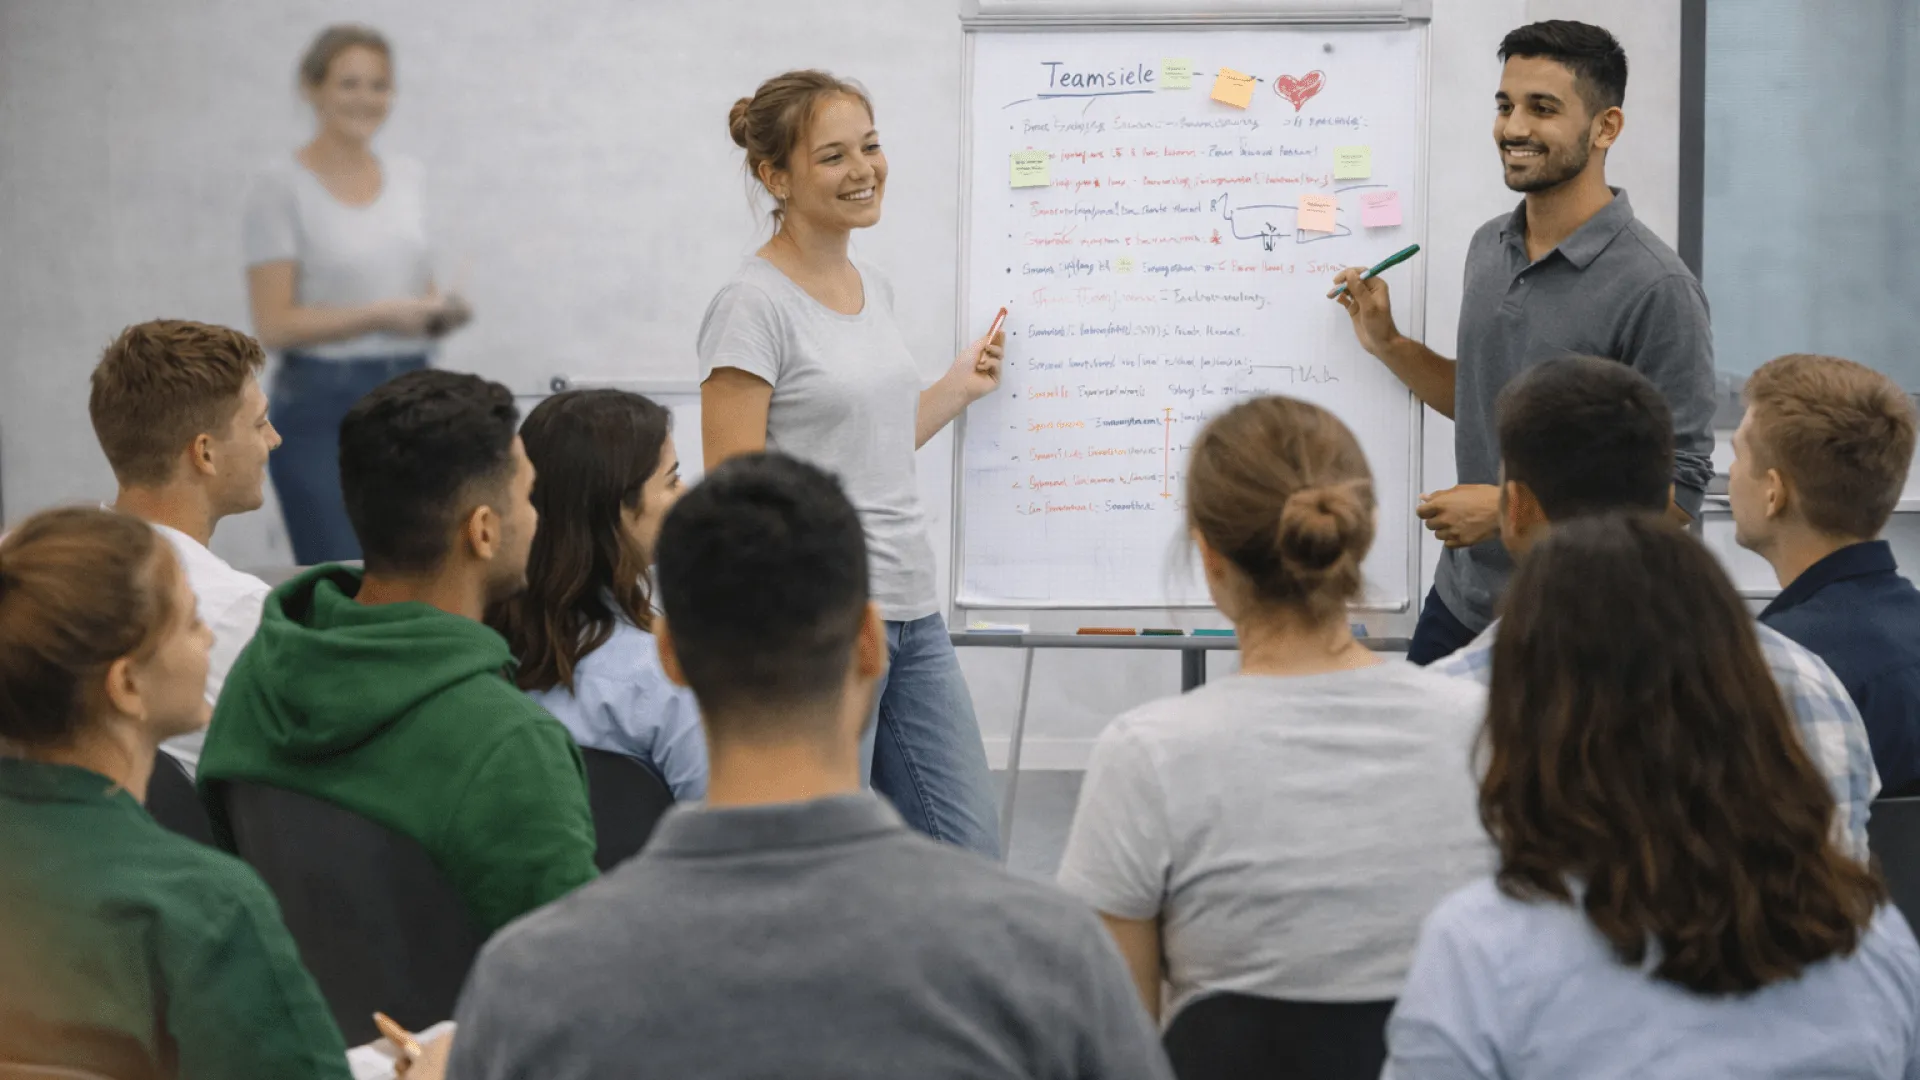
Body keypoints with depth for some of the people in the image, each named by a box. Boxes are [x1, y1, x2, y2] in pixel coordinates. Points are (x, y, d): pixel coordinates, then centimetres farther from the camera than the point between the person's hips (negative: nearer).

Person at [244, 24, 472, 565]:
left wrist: (440, 311, -5)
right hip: (322, 404, -6)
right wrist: (380, 316, -21)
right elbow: (274, 323, -12)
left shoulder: (410, 177, 10)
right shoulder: (281, 187, -7)